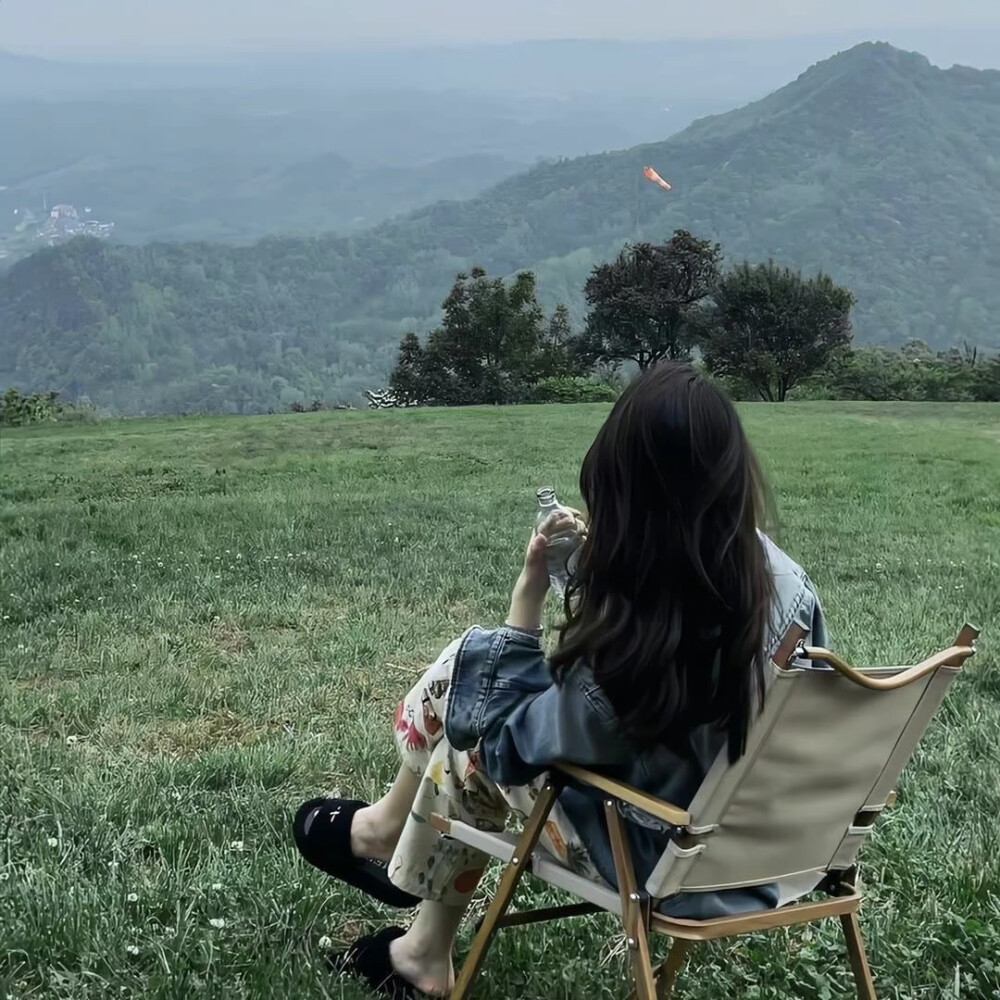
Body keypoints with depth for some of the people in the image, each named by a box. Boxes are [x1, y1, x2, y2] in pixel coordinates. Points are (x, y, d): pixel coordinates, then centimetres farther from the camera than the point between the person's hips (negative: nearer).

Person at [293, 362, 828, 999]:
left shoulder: (621, 646, -36)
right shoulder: (784, 578, -19)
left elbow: (513, 744, -16)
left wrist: (529, 594, -17)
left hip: (668, 865, -6)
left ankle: (393, 829, 41)